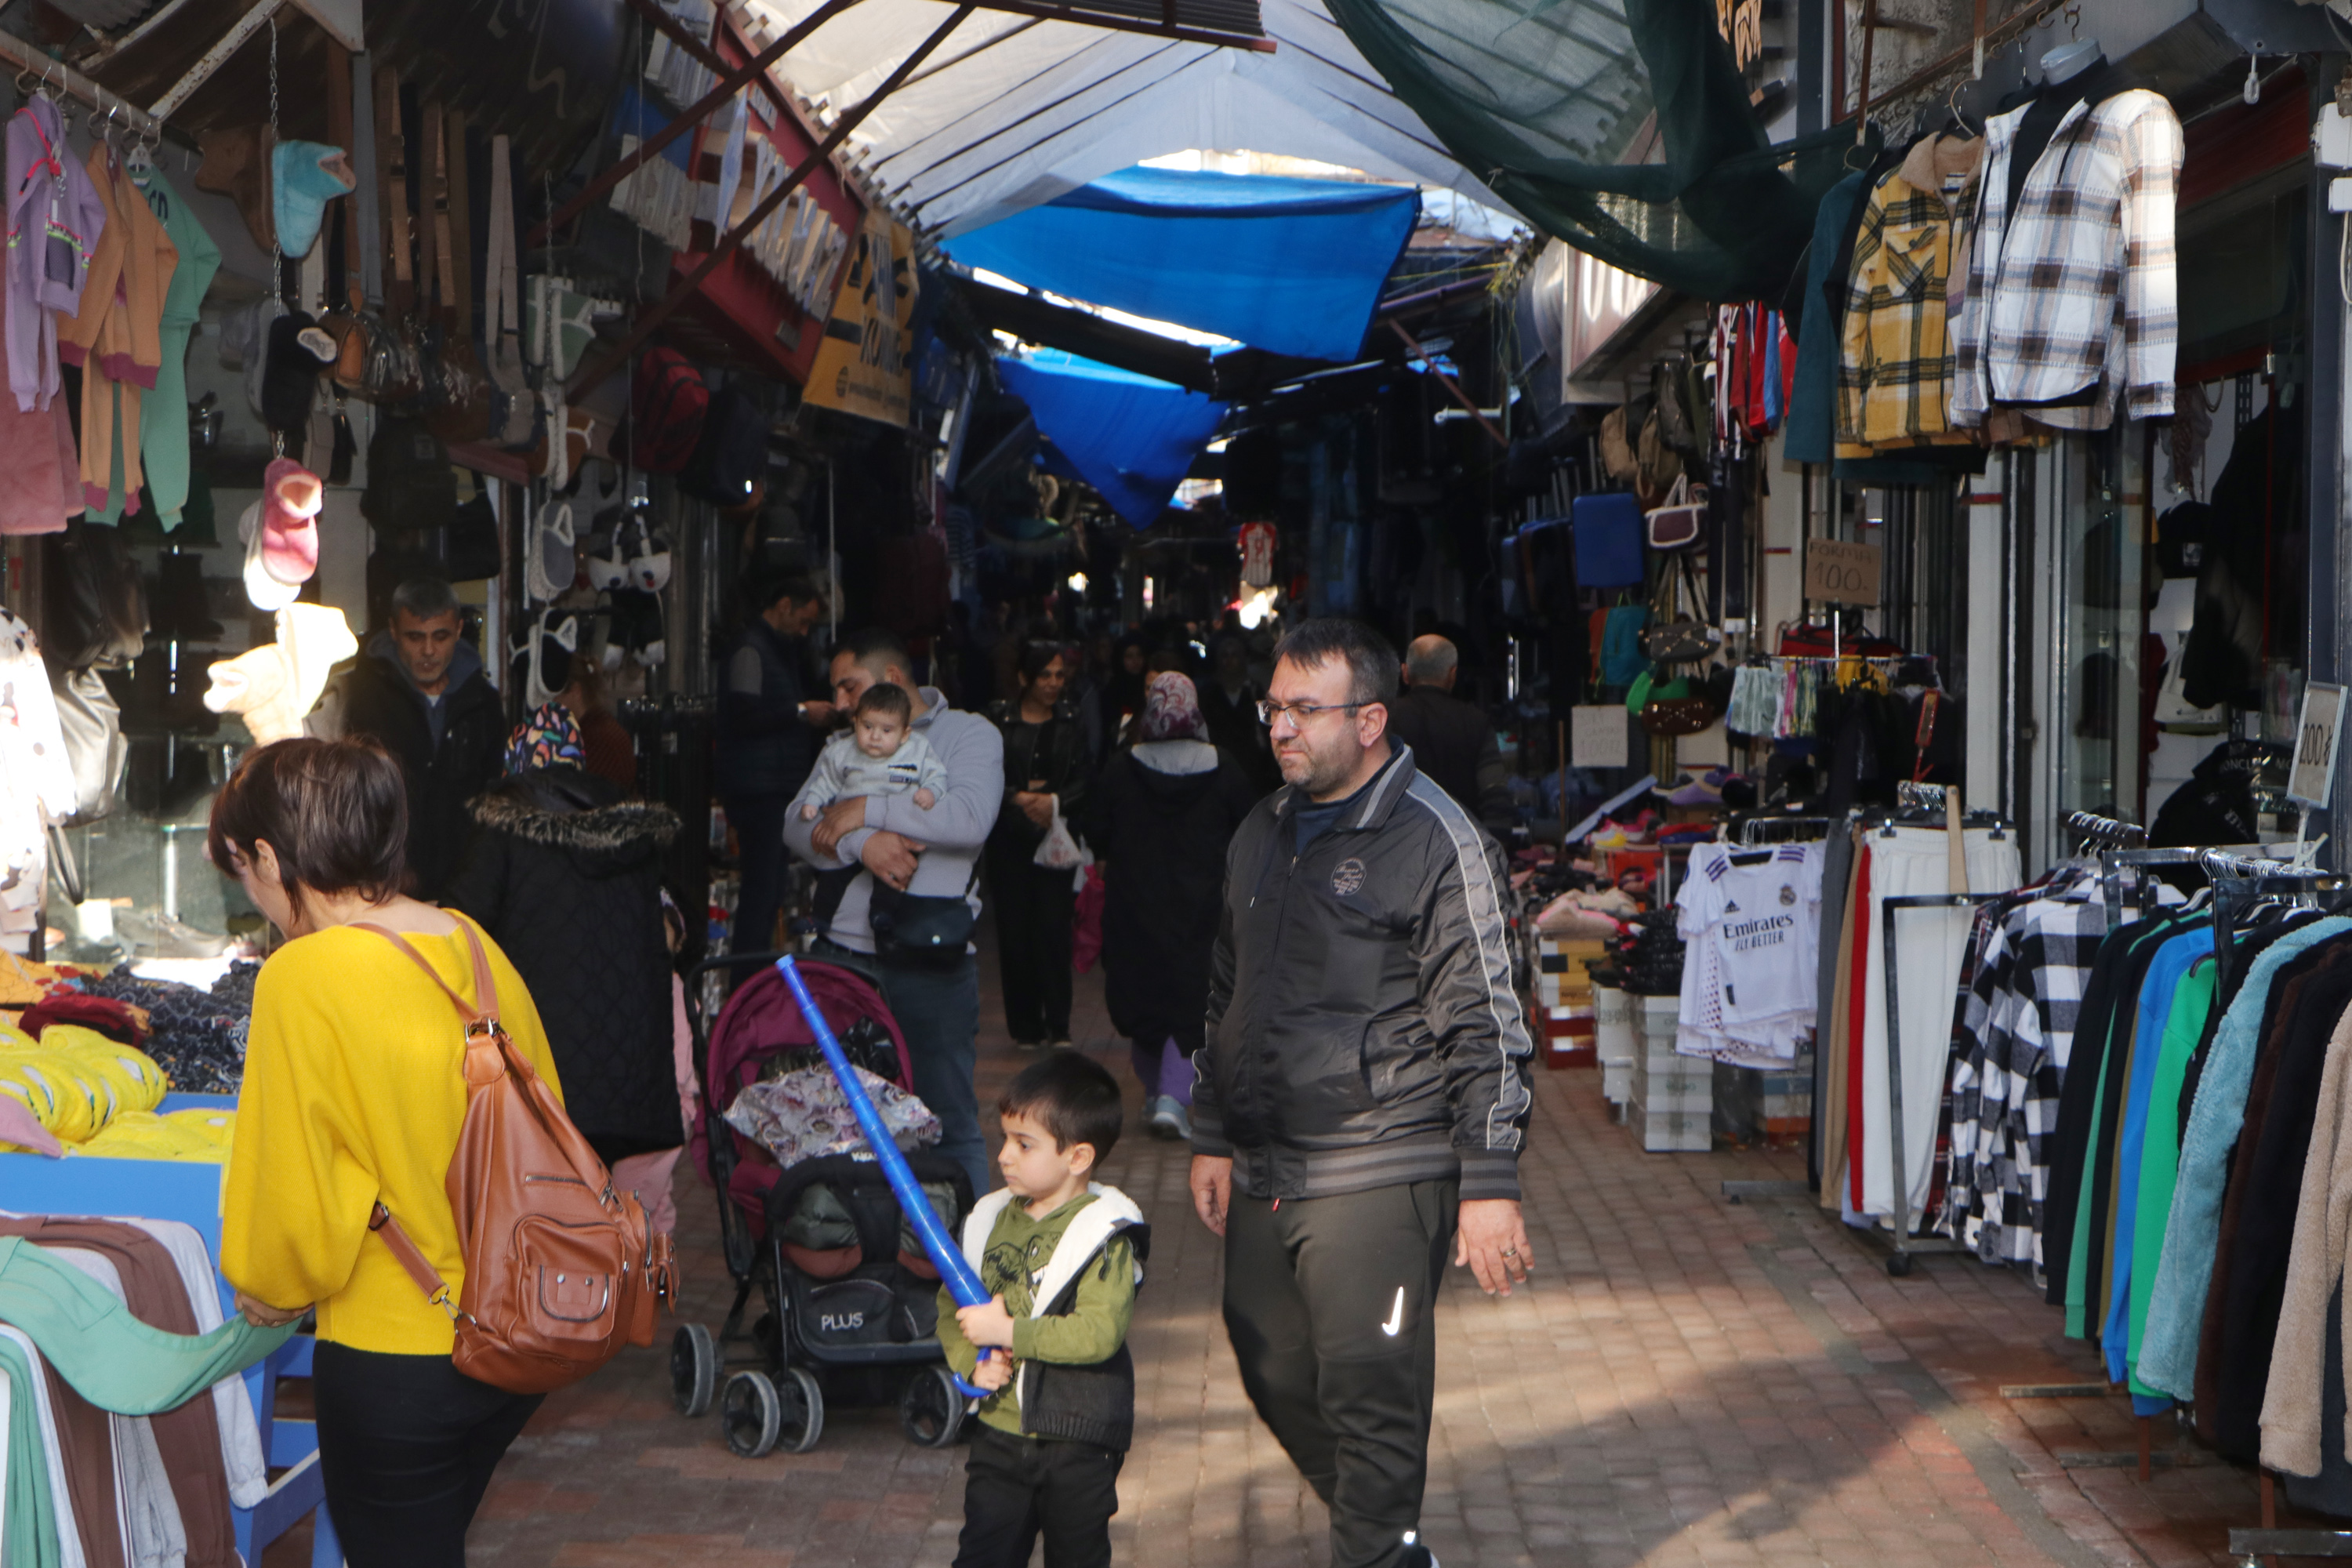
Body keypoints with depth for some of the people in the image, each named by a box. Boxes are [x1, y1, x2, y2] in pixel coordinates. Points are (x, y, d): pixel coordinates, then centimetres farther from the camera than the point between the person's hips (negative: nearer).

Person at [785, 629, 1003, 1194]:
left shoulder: (970, 734, 4)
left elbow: (971, 818, -15)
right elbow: (797, 825, 4)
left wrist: (868, 810, -10)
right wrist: (861, 844, -15)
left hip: (929, 960, -4)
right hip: (842, 952, 4)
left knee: (949, 1120, 1)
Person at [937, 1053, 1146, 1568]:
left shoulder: (1105, 1237, -13)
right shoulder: (990, 1221, 6)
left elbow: (1099, 1332, -25)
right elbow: (951, 1308, 11)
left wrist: (1009, 1331, -23)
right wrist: (971, 1360, -8)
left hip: (1079, 1441, -5)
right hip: (1000, 1431, 5)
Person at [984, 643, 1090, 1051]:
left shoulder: (1071, 723, 8)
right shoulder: (999, 720, 4)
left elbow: (1083, 782, 2)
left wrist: (1054, 801, -15)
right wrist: (1020, 798, -15)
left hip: (1055, 838, 0)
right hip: (1010, 838, 0)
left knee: (1054, 928, -7)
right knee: (1015, 929, -1)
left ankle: (1058, 1024, -1)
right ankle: (1025, 1025, 7)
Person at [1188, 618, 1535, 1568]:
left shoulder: (1435, 841, -9)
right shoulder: (1261, 836, 14)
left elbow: (1484, 1027, -11)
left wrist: (1489, 1186, -14)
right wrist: (1213, 1139, 21)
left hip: (1381, 1177, -8)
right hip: (1264, 1176, 8)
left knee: (1368, 1398, -8)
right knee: (1276, 1381, 13)